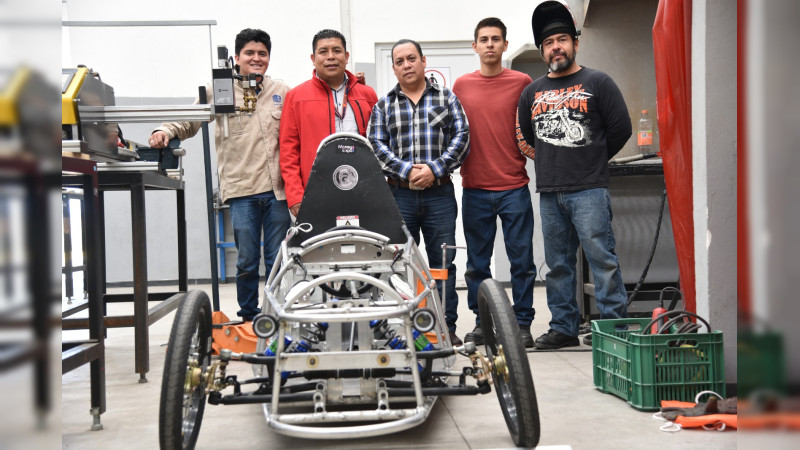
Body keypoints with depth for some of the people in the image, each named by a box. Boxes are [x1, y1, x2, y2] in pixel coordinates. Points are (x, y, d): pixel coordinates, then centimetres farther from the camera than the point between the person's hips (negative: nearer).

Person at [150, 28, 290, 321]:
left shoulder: (283, 92, 12)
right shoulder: (220, 91, 5)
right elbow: (189, 120, 3)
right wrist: (166, 131, -17)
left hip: (277, 188, 2)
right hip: (241, 188, -1)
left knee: (278, 260, 7)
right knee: (247, 261, 3)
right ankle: (247, 317, 18)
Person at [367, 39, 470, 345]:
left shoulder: (446, 98, 11)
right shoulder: (383, 105, 12)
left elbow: (461, 137, 1)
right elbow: (376, 145, 2)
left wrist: (434, 169, -12)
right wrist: (406, 171, -12)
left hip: (440, 194, 0)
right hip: (398, 195, 1)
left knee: (443, 261, 2)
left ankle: (447, 327, 10)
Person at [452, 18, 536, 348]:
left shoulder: (522, 83, 2)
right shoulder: (461, 86, 8)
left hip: (514, 187, -2)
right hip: (474, 188, 2)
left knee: (521, 260, 2)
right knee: (477, 263, 8)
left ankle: (522, 323, 13)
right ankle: (481, 323, 19)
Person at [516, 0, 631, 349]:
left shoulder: (598, 83, 3)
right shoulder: (532, 92, 16)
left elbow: (620, 128, 1)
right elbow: (524, 138, 23)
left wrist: (591, 160, 8)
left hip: (589, 190, -5)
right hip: (548, 192, 5)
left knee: (601, 258, -8)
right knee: (557, 264, 9)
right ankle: (563, 328, 18)